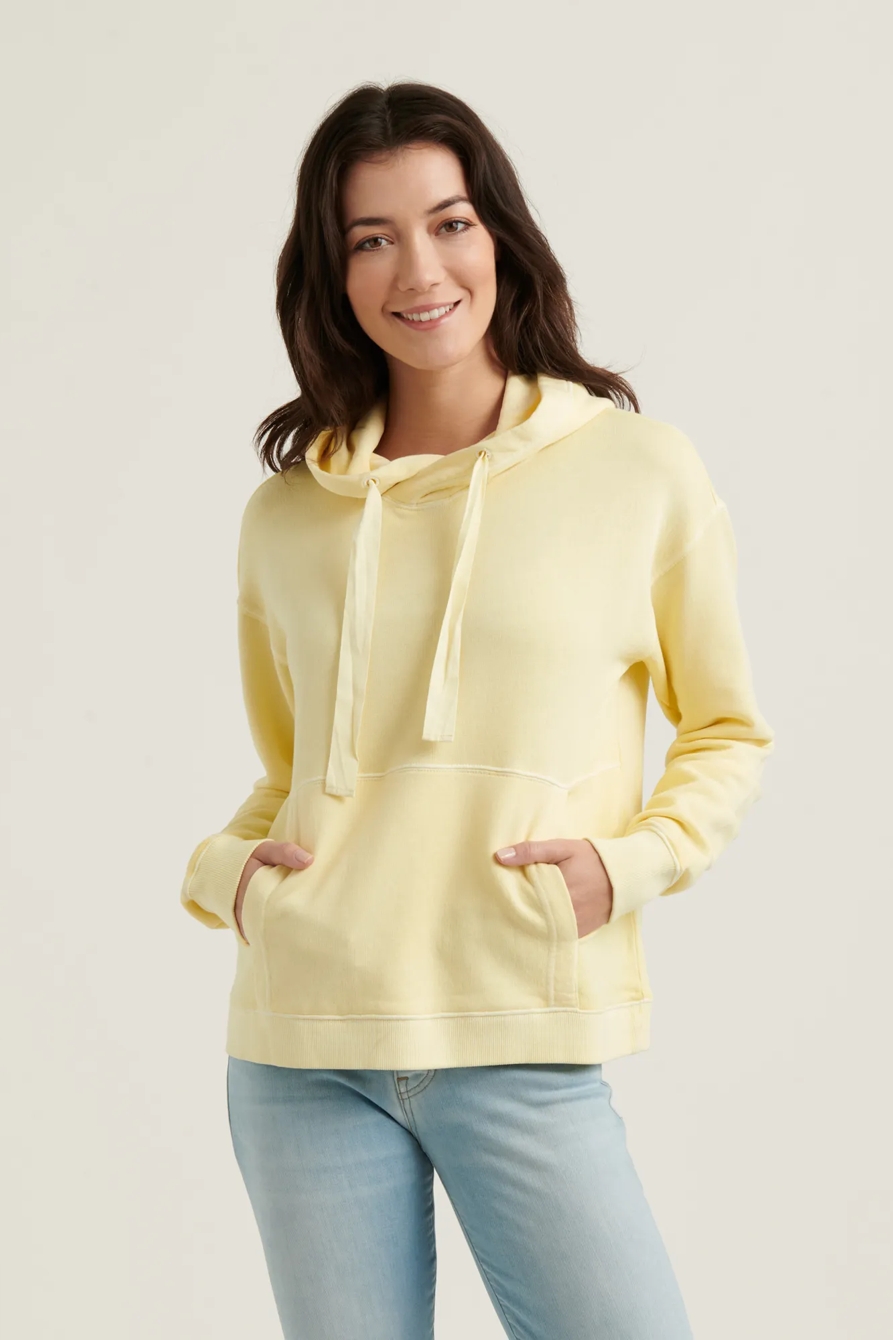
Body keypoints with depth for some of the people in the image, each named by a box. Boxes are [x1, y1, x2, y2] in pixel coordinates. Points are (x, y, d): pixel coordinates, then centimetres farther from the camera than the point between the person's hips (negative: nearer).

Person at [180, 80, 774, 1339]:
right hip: (300, 1048, 3)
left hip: (520, 1043, -2)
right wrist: (225, 866, 1)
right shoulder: (284, 515, 9)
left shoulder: (638, 469, 1)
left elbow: (730, 731, 9)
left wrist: (633, 859, -7)